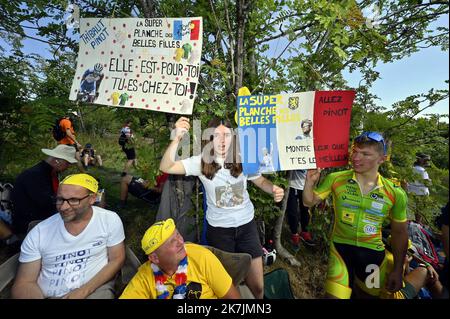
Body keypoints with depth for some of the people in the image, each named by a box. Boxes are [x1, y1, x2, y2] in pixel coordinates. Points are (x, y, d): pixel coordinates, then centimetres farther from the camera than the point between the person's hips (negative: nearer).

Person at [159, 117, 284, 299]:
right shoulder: (201, 162, -13)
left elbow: (261, 181, 4)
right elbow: (166, 167, -22)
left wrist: (274, 189, -19)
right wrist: (177, 138, -37)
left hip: (247, 225, 2)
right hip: (219, 228, -1)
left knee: (257, 286, 16)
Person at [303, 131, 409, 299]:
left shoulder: (396, 194, -9)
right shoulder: (335, 179, -12)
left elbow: (399, 232, 3)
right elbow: (309, 202, -4)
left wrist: (398, 270, 6)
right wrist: (310, 182, -23)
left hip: (373, 252, 2)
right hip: (342, 247, -1)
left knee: (367, 295, 23)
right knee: (335, 295, -9)